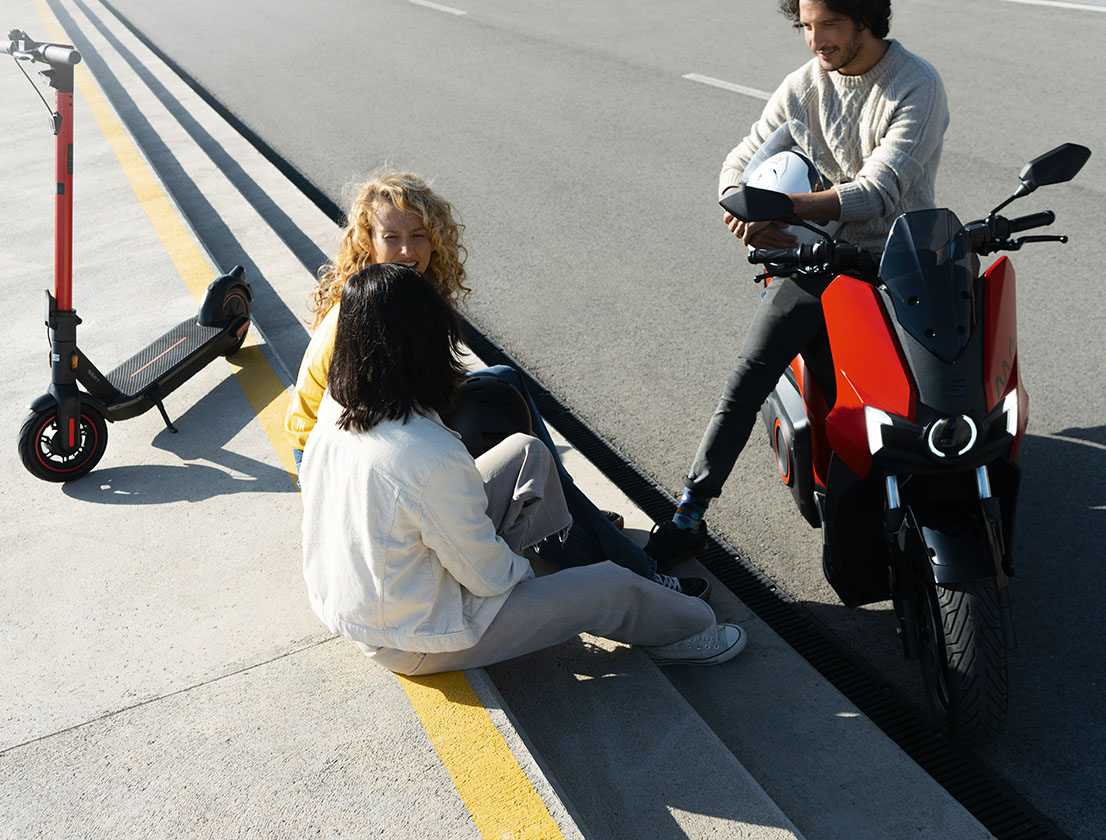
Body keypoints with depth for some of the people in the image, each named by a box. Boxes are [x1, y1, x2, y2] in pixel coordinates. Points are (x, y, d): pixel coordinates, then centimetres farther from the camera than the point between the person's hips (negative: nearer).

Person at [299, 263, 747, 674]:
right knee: (609, 585, 3)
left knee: (527, 451, 9)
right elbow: (488, 576, -23)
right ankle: (686, 630, 33)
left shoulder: (335, 408, -12)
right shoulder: (433, 459, -37)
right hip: (416, 644, -7)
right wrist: (519, 570, 0)